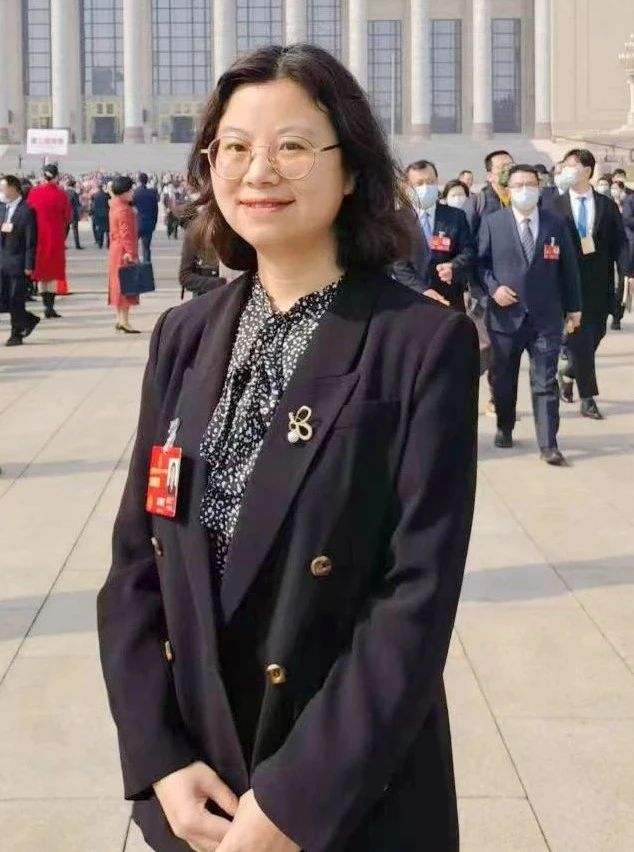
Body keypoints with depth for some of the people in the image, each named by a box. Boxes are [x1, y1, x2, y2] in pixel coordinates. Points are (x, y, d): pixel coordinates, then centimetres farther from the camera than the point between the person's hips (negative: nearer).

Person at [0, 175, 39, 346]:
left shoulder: (27, 211, -12)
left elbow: (31, 241, -13)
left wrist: (29, 266, -15)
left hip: (18, 262, -7)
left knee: (16, 299, 0)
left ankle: (16, 335, 11)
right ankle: (29, 320, 27)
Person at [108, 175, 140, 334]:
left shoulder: (115, 207, 12)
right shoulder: (124, 210, -19)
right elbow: (126, 234, -23)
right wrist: (131, 254, -22)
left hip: (116, 251, 10)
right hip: (124, 253, -10)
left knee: (119, 286, 14)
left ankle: (120, 320, 20)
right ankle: (124, 322, -6)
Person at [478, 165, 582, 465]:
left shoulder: (556, 223, 5)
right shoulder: (492, 223, 2)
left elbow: (568, 267, 9)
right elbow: (480, 262, 3)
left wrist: (573, 307, 10)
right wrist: (493, 288, -13)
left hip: (546, 317, 0)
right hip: (506, 314, 0)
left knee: (545, 383, -3)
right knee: (504, 379, 13)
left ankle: (548, 444, -2)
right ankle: (504, 429, 32)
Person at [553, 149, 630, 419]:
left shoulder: (607, 205, 3)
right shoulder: (556, 206, -1)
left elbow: (619, 242, 0)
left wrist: (627, 272, -13)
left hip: (598, 282, 2)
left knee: (595, 334, 9)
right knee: (579, 336, -1)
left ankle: (569, 372, 36)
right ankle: (588, 398, 5)